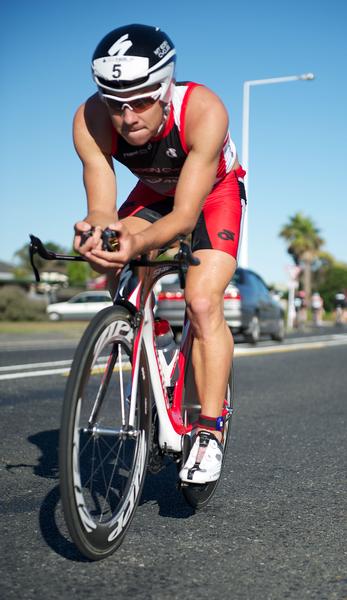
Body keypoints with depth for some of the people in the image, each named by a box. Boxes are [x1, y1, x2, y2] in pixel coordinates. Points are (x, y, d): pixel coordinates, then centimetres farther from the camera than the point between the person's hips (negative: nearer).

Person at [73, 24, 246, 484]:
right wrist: (97, 228, -56)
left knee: (202, 302, -21)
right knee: (119, 276, -20)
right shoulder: (90, 121, -29)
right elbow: (103, 205, -31)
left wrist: (136, 244, -60)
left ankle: (210, 433, -12)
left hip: (215, 190, -4)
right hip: (155, 192, 4)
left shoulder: (204, 111, -39)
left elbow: (186, 215, -40)